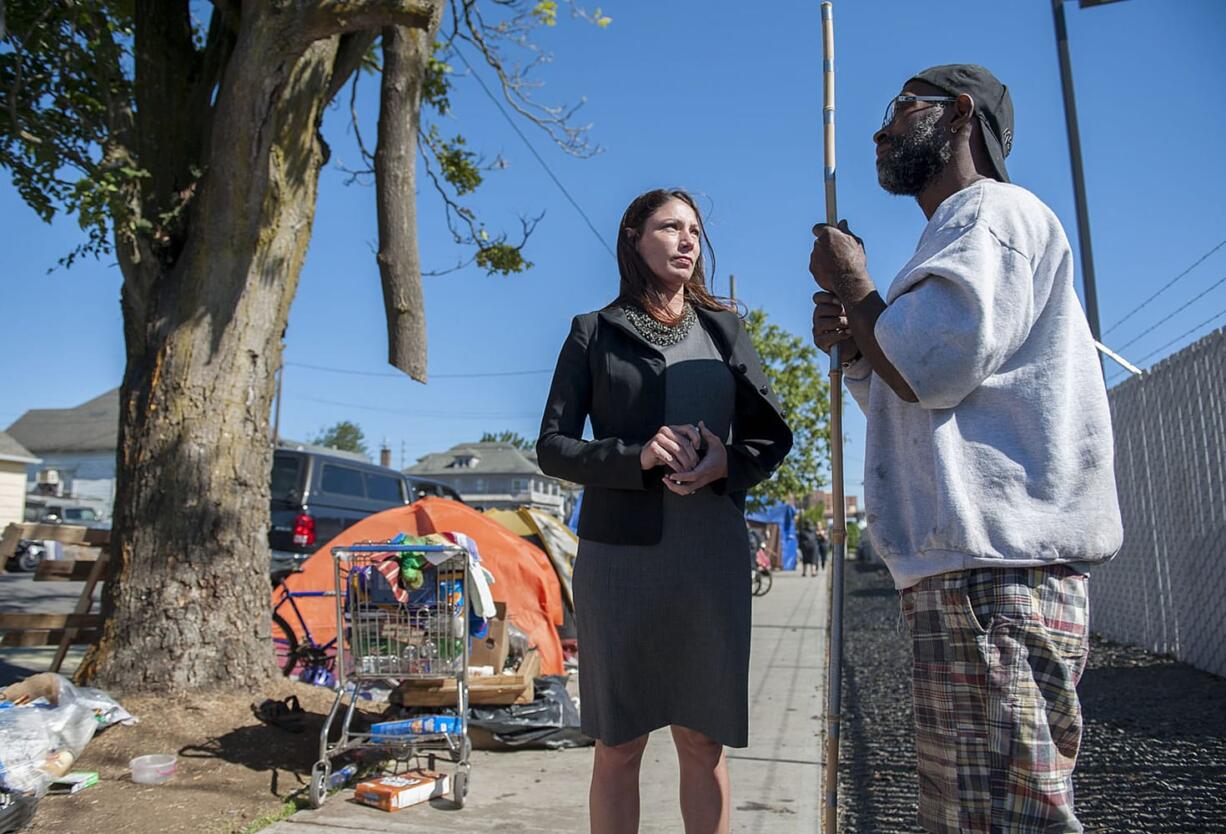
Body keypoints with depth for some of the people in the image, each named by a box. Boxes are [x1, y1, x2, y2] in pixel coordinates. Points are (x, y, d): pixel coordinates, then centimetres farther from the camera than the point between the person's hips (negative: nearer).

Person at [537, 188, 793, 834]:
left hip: (710, 556, 2)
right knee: (617, 746, 6)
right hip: (619, 554, -2)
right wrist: (637, 457, -15)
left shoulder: (723, 329, 12)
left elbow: (772, 435, 12)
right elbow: (553, 447, 2)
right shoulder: (594, 332, 6)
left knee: (703, 742, 8)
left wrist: (729, 464, -10)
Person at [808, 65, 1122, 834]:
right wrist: (853, 343, 12)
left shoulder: (992, 210, -4)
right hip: (971, 566, 11)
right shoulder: (961, 232, 27)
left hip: (994, 573, -11)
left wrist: (851, 284, -3)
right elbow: (911, 404, 29)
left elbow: (934, 368, -19)